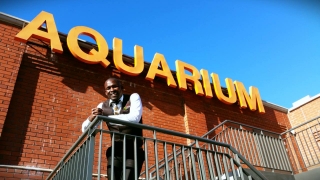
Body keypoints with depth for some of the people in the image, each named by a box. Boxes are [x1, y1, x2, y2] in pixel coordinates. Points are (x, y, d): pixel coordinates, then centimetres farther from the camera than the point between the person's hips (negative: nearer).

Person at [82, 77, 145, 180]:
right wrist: (92, 117, -18)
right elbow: (85, 129, 5)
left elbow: (135, 118, -22)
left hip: (134, 152, -2)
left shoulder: (133, 98, -2)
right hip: (116, 152, 3)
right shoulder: (102, 106, 5)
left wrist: (106, 117, -27)